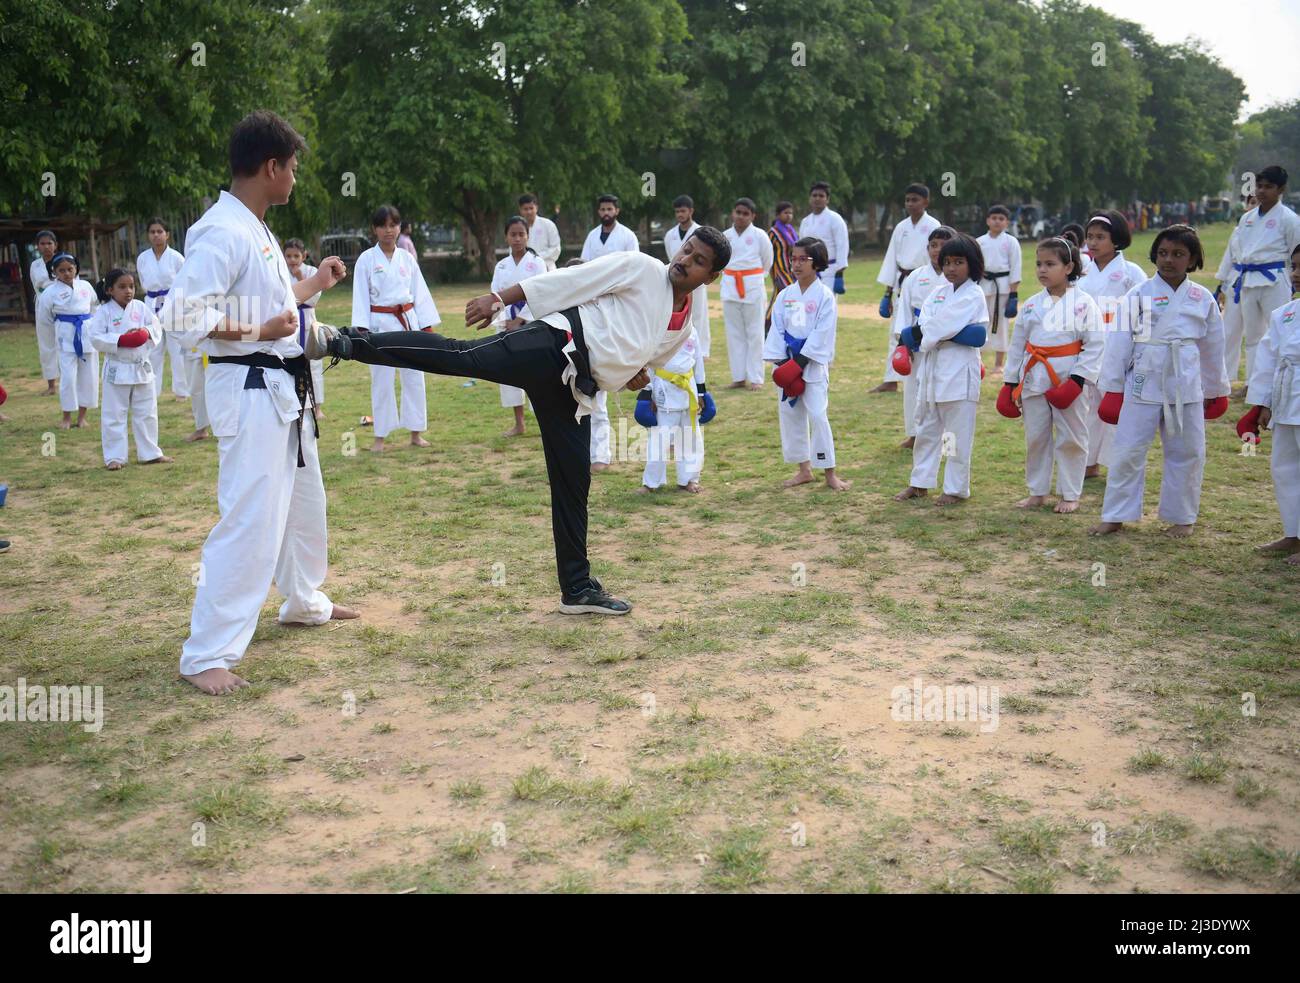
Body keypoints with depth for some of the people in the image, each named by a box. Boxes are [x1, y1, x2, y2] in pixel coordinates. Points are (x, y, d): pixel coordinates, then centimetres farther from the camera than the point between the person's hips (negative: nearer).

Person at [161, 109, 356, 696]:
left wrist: (314, 285, 26)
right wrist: (259, 332, -27)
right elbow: (184, 316, -26)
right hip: (250, 391, -11)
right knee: (251, 522, -12)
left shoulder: (255, 229, 12)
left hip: (284, 389, 11)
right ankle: (206, 655, -5)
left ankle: (304, 601, 44)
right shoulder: (222, 232, -19)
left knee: (304, 503, 24)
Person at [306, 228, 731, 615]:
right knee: (461, 356, -27)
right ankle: (344, 342, -33)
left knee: (573, 482, 8)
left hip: (572, 390, 6)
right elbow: (568, 281, -4)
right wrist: (499, 297, -11)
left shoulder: (682, 328, 19)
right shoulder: (640, 268, 0)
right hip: (552, 347, -6)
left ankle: (578, 588, 17)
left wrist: (633, 376, 9)